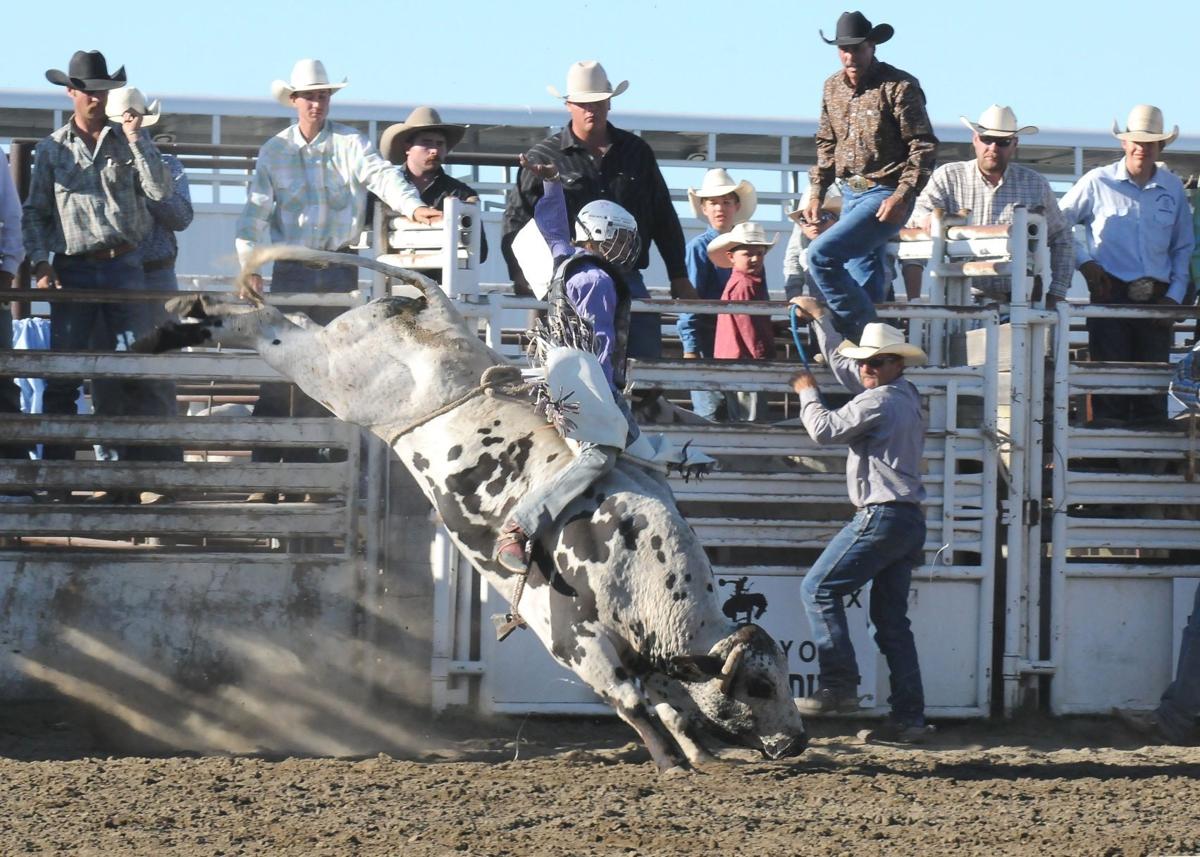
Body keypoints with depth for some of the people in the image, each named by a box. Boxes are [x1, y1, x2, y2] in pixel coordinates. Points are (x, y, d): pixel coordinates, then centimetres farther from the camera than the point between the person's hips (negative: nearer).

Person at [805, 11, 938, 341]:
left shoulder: (899, 87, -11)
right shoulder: (833, 88, 10)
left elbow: (923, 146, -13)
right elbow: (826, 144, 21)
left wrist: (903, 195, -21)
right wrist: (817, 192, 14)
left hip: (885, 196, -7)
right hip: (851, 195, 7)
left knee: (821, 255, -21)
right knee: (865, 285, 10)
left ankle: (858, 331, -12)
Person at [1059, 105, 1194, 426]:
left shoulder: (1172, 189, 10)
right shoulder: (1098, 183, 1)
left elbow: (1184, 247, 16)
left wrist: (1175, 294, 5)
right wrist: (1083, 261, -3)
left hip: (1155, 301, 3)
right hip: (1111, 296, -3)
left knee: (1154, 386, 3)